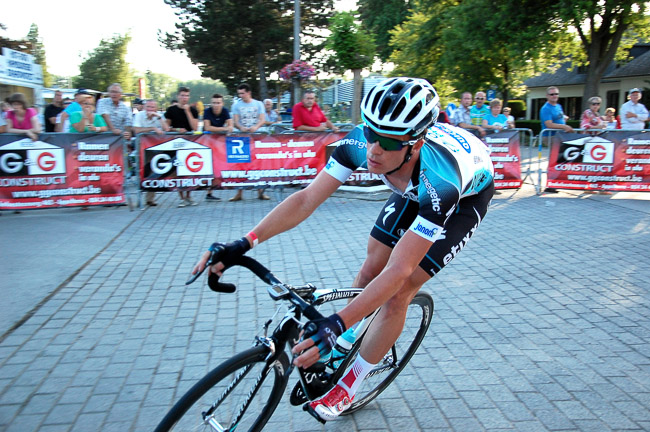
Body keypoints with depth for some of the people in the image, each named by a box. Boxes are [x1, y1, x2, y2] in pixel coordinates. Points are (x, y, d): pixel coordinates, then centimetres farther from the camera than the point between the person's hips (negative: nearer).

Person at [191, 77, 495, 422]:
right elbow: (306, 199, -31)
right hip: (413, 189, 5)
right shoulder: (360, 141, -32)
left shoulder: (440, 179, -45)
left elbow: (399, 270, -45)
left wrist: (336, 324, -53)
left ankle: (349, 384, 9)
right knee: (372, 268, -1)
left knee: (398, 292, -11)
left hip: (467, 194, -5)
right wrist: (242, 244, -41)